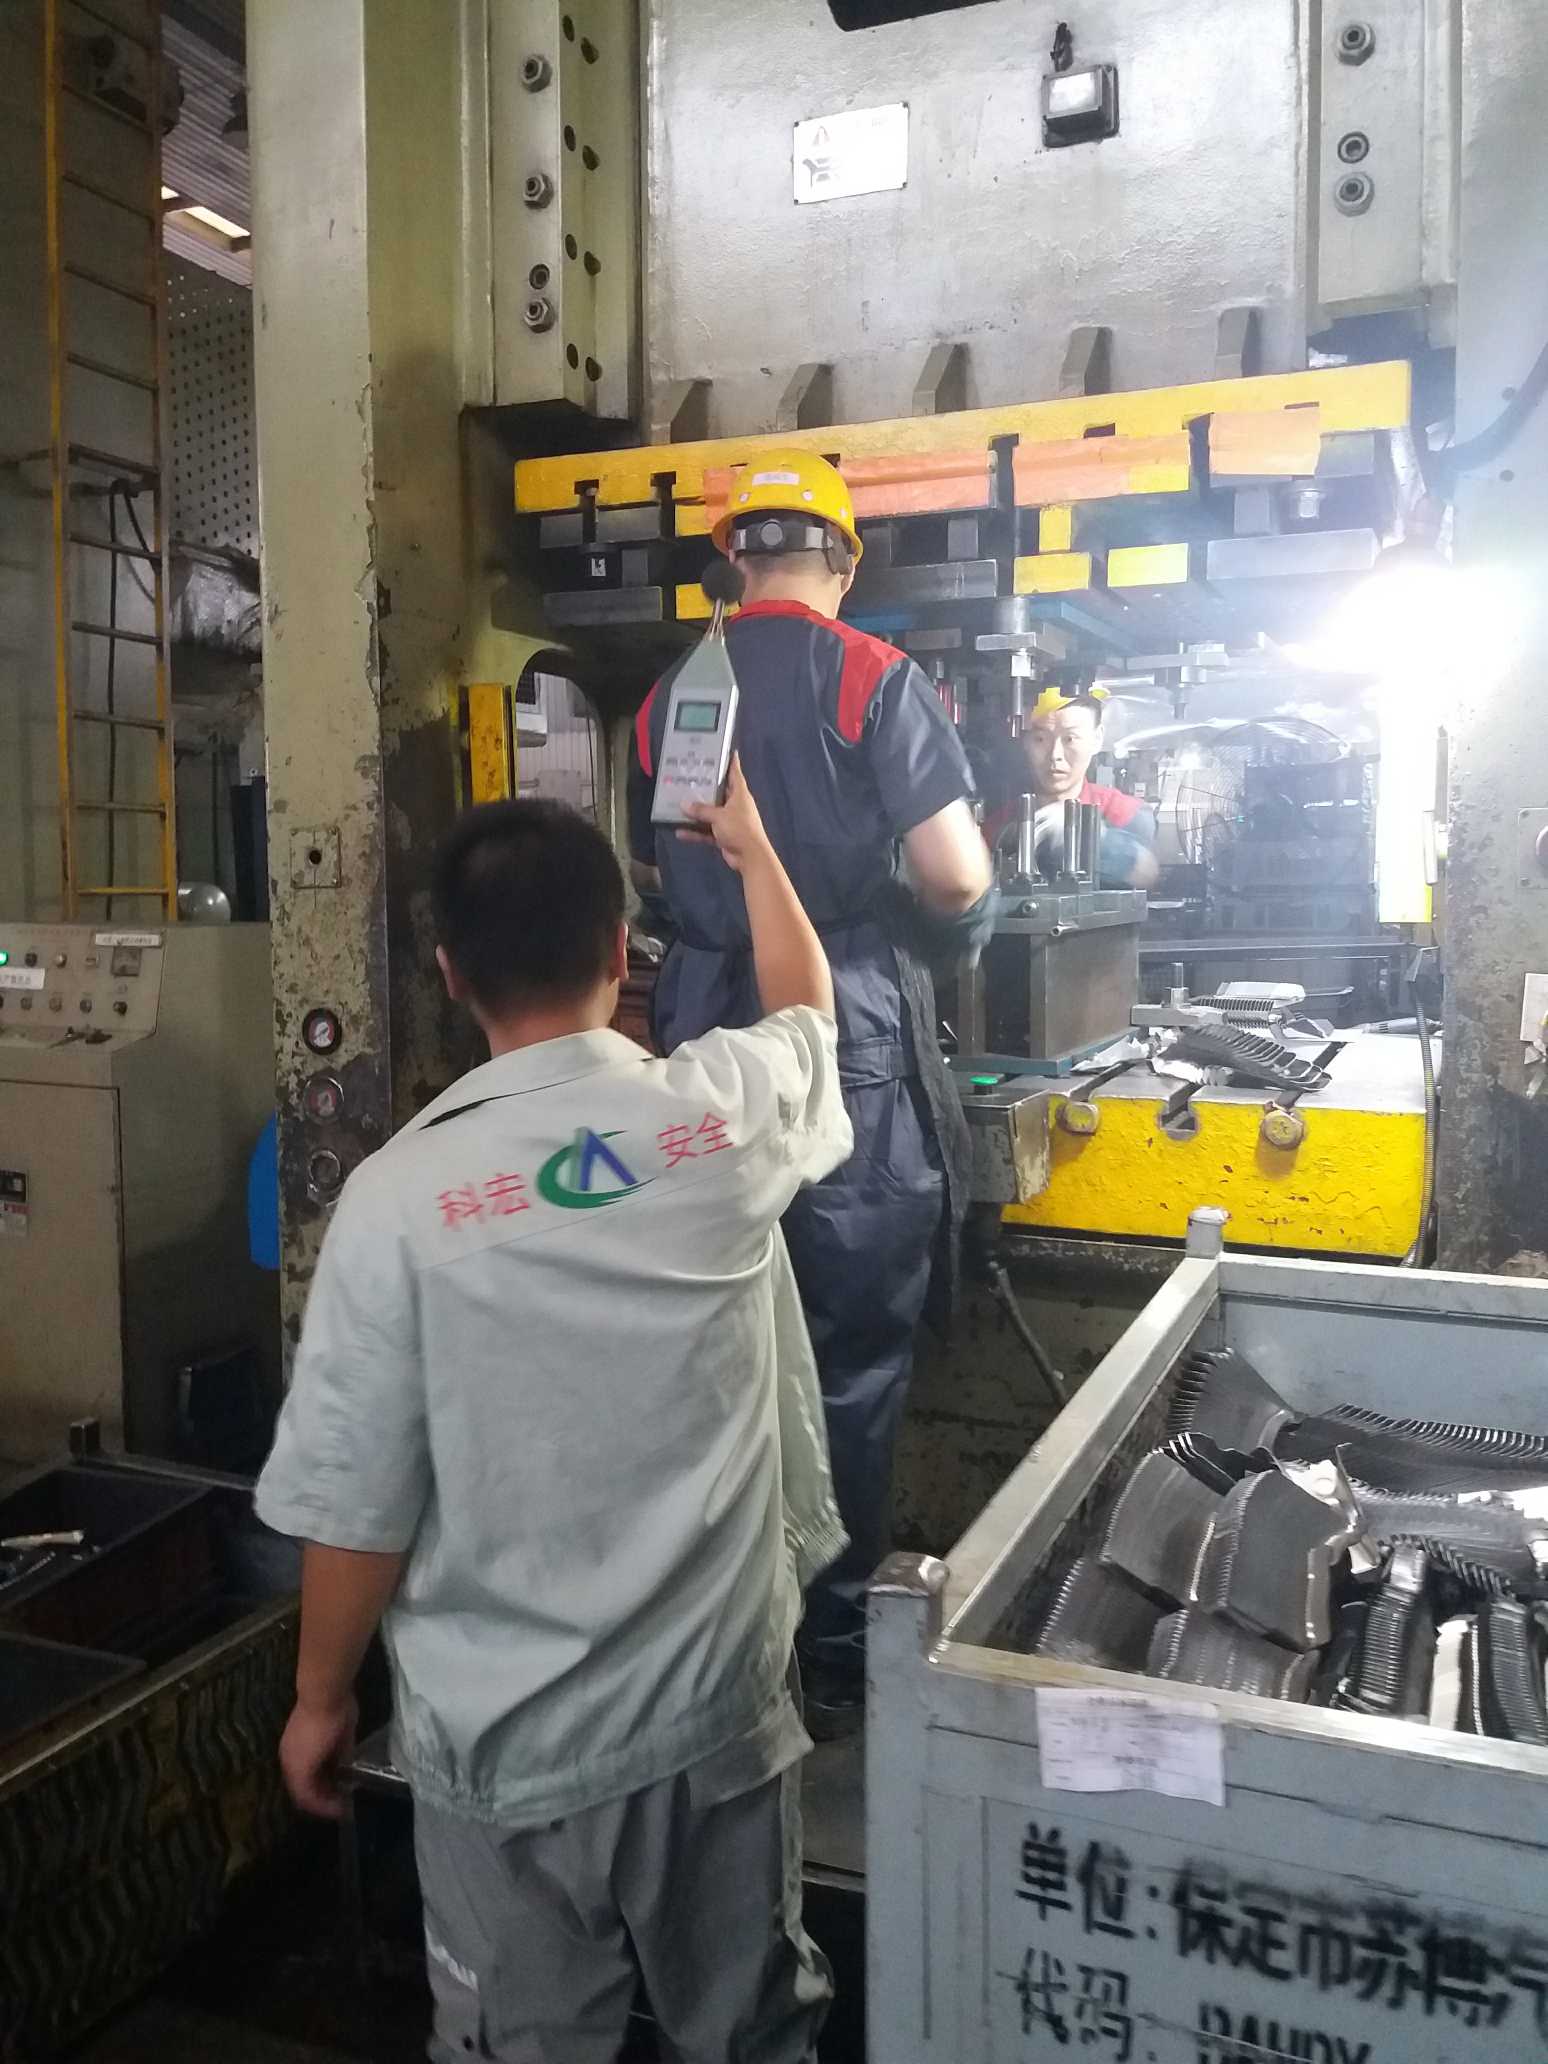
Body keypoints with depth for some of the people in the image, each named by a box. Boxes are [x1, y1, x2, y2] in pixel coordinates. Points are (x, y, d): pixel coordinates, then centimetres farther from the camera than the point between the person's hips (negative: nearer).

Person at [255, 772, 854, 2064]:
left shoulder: (402, 1194, -19)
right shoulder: (726, 1112, -14)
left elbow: (355, 1505, -12)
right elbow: (807, 1014, 11)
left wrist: (321, 1699, 6)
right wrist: (750, 846, 27)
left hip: (504, 1741, -1)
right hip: (717, 1705, 2)